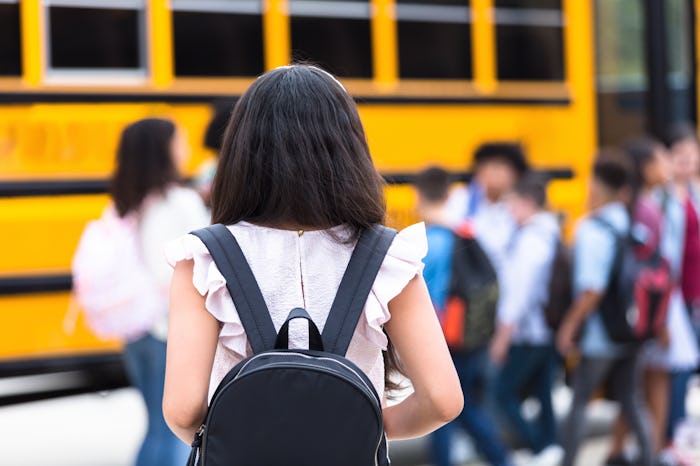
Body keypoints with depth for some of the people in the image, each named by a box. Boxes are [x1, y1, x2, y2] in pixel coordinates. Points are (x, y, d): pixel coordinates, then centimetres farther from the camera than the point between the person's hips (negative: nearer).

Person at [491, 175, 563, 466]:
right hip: (549, 333, 9)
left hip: (526, 335, -9)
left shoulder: (530, 239, -17)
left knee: (504, 393, -1)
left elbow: (520, 291, -20)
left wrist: (503, 336, -15)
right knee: (543, 395, 12)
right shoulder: (553, 234, 11)